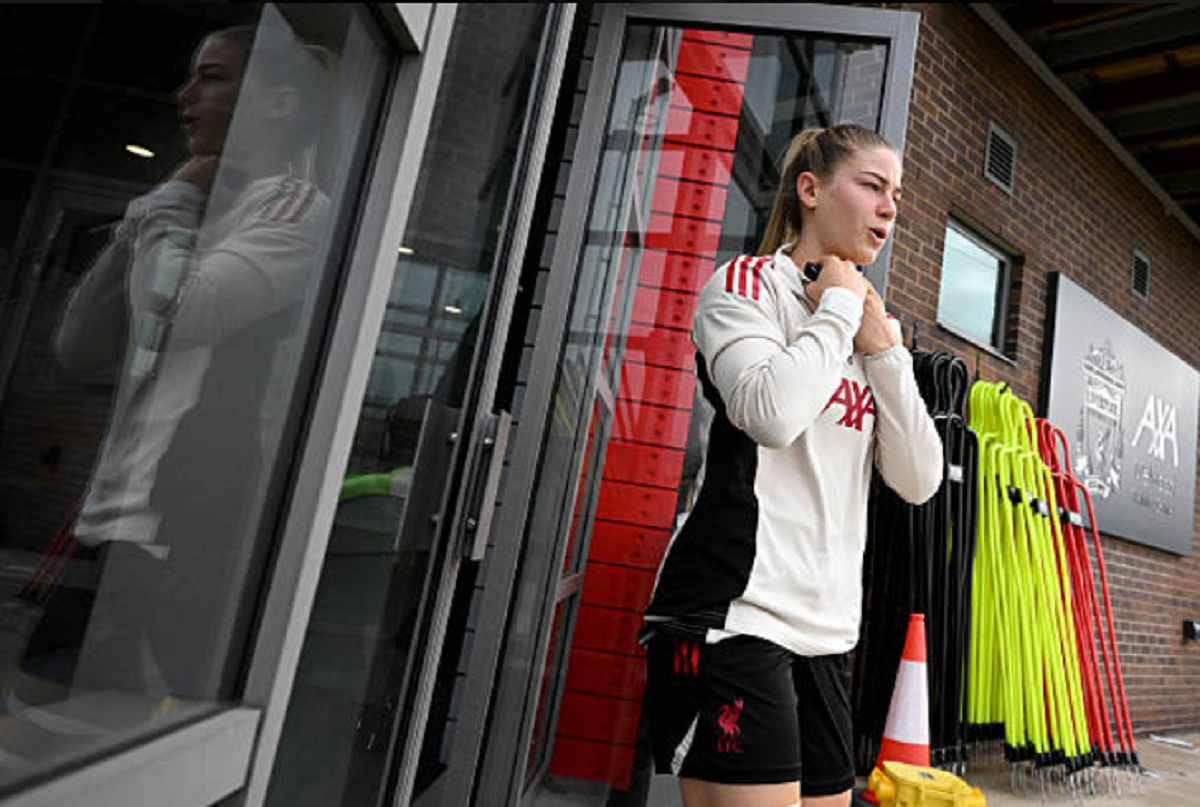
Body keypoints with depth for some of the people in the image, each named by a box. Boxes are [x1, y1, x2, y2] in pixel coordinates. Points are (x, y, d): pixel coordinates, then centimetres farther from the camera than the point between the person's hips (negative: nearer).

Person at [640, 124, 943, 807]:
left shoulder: (871, 325, 18)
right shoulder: (750, 282, -1)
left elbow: (919, 482, 8)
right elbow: (772, 414, -22)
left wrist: (882, 345, 0)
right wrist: (838, 306, -7)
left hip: (827, 628, 7)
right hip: (734, 615, -7)